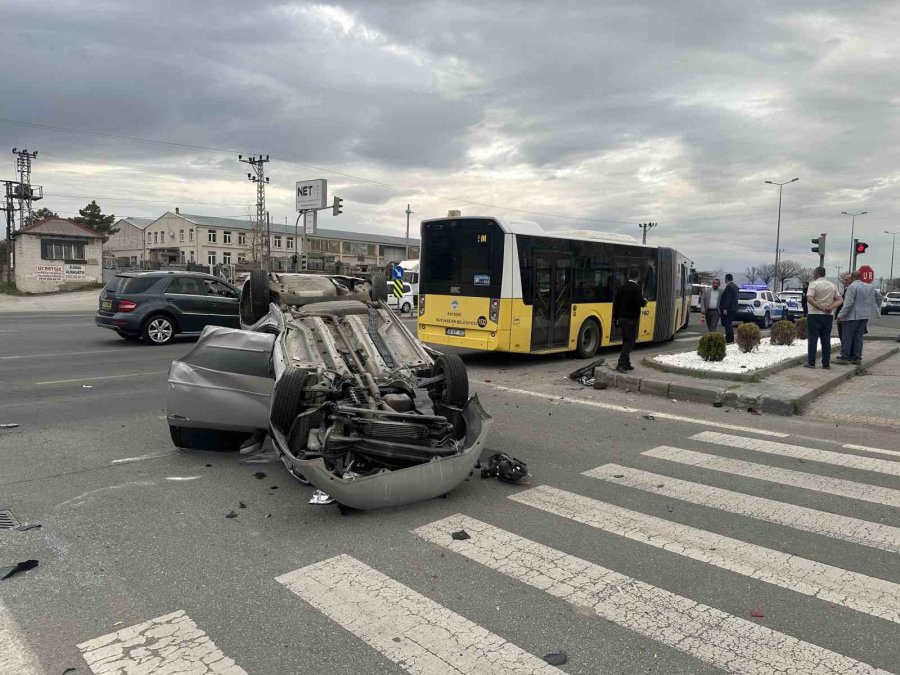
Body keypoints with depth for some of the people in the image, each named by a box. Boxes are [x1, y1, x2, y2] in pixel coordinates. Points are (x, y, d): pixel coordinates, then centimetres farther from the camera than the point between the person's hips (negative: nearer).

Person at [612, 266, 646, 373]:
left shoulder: (622, 287, 8)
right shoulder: (637, 288, -13)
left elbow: (616, 302, 10)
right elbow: (640, 302, -19)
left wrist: (615, 317, 17)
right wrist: (645, 301, 5)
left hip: (622, 318, 7)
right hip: (631, 319, -7)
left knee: (626, 341, 15)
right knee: (630, 342, -5)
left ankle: (626, 364, 19)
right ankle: (621, 365, -14)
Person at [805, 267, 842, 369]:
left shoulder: (814, 284, -7)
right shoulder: (833, 286, 12)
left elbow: (809, 299, -20)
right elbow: (840, 300, 11)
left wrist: (821, 308, -15)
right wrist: (831, 307, -5)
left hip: (814, 315, -5)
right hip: (828, 316, 5)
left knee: (812, 339, -1)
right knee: (826, 340, 8)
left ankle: (811, 363, -2)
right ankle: (826, 363, 8)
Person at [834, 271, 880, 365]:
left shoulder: (852, 287, -13)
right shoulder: (870, 287, 12)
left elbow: (848, 303, -20)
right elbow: (878, 298, 21)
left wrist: (841, 315, -19)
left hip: (852, 316, -7)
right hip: (865, 316, 7)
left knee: (847, 337, -3)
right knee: (858, 337, 12)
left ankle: (844, 358, -4)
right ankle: (857, 358, 13)